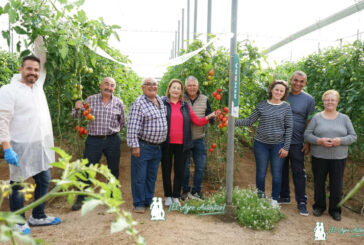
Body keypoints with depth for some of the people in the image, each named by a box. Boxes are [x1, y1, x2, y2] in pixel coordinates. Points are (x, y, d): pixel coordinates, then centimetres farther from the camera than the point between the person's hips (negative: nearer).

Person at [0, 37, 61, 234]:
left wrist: (39, 39, 14)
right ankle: (18, 222, 22)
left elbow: (42, 62, 20)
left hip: (42, 147, 7)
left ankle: (37, 217, 32)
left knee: (44, 182, 16)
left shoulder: (38, 86, 9)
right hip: (21, 149, -7)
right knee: (18, 185, 6)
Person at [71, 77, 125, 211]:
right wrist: (77, 108, -17)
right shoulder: (90, 100, 1)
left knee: (113, 170, 11)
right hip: (94, 140, -1)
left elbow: (122, 122, 15)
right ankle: (80, 199, 12)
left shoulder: (118, 102, 3)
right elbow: (77, 116, 2)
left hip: (113, 140, 2)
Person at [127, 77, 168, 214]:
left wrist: (162, 143, 19)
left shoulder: (161, 101, 11)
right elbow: (132, 127, -16)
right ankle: (139, 204, 16)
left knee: (152, 176, 16)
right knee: (140, 177, 3)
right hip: (143, 146, -7)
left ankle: (149, 201, 29)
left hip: (157, 147, 7)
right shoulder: (139, 103, -13)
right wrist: (134, 145, -20)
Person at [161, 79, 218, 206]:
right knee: (166, 170, 8)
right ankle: (168, 196, 22)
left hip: (181, 144, 3)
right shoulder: (163, 103, 2)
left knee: (179, 171, 7)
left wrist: (208, 117, -5)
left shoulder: (185, 106, 12)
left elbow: (197, 121, 9)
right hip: (167, 144, -2)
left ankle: (176, 196, 21)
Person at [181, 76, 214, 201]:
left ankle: (196, 191, 21)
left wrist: (212, 118, -15)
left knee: (200, 166, 5)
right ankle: (185, 190, 24)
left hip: (199, 139, 2)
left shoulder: (204, 100, 4)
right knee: (185, 166, 8)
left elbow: (210, 118, 7)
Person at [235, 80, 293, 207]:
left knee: (276, 174, 7)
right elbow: (249, 121, 4)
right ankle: (261, 198, 25)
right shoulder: (262, 105, 2)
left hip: (278, 145, 0)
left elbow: (289, 127, -1)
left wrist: (286, 147, -5)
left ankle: (274, 200, 25)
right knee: (261, 172, 8)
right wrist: (233, 122, -9)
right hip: (261, 144, 1)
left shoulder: (286, 107, 0)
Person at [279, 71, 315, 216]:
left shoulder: (308, 99, -1)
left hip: (296, 142, -2)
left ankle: (301, 203, 15)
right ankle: (284, 197, 29)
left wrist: (308, 143, -4)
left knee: (299, 173, 3)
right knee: (282, 170, 13)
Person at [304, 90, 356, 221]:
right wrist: (319, 141, -18)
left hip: (339, 158, 0)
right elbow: (307, 135, -2)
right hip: (319, 157, 0)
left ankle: (335, 209, 23)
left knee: (336, 184, 6)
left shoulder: (344, 118, 5)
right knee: (319, 182, 11)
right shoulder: (316, 117, 2)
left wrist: (340, 140, -16)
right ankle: (319, 206, 29)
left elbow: (353, 136, 3)